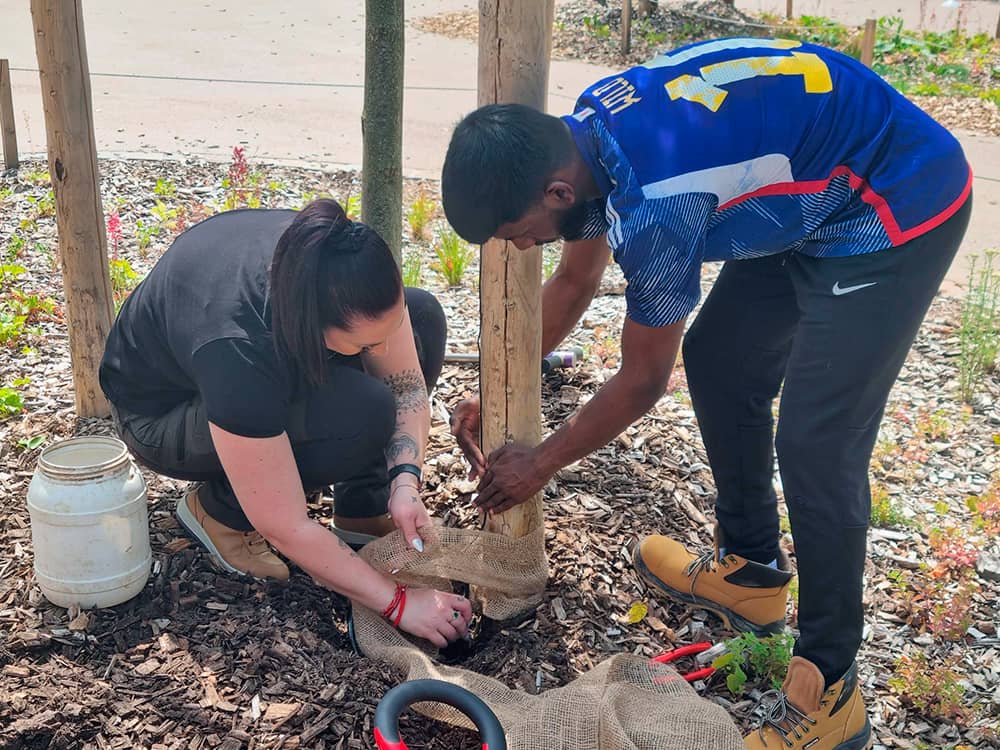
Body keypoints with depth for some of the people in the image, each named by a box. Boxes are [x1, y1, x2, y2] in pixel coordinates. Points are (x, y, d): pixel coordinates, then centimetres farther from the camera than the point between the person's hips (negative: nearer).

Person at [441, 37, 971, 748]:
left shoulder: (654, 203, -33)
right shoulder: (582, 137, -6)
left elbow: (643, 381, -17)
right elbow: (574, 281, 11)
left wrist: (541, 463, -3)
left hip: (897, 209, -9)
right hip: (814, 200, 10)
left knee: (815, 443, -12)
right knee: (717, 361, 13)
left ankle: (831, 691, 3)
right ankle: (750, 570, 28)